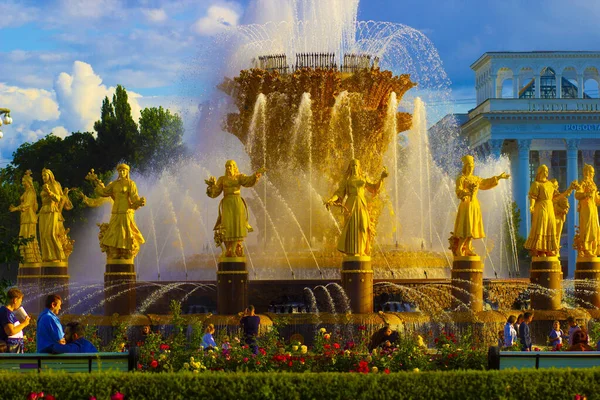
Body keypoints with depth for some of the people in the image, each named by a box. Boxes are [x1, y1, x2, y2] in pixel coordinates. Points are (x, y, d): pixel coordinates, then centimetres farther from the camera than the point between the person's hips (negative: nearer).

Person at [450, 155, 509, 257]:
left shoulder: (475, 179, 14)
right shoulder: (461, 179, -7)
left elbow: (486, 183, 29)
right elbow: (458, 192, -18)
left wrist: (498, 178, 30)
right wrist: (467, 193, -38)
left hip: (475, 205, 7)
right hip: (466, 205, -7)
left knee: (472, 228, 6)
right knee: (465, 229, -12)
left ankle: (468, 248, 11)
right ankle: (459, 249, -7)